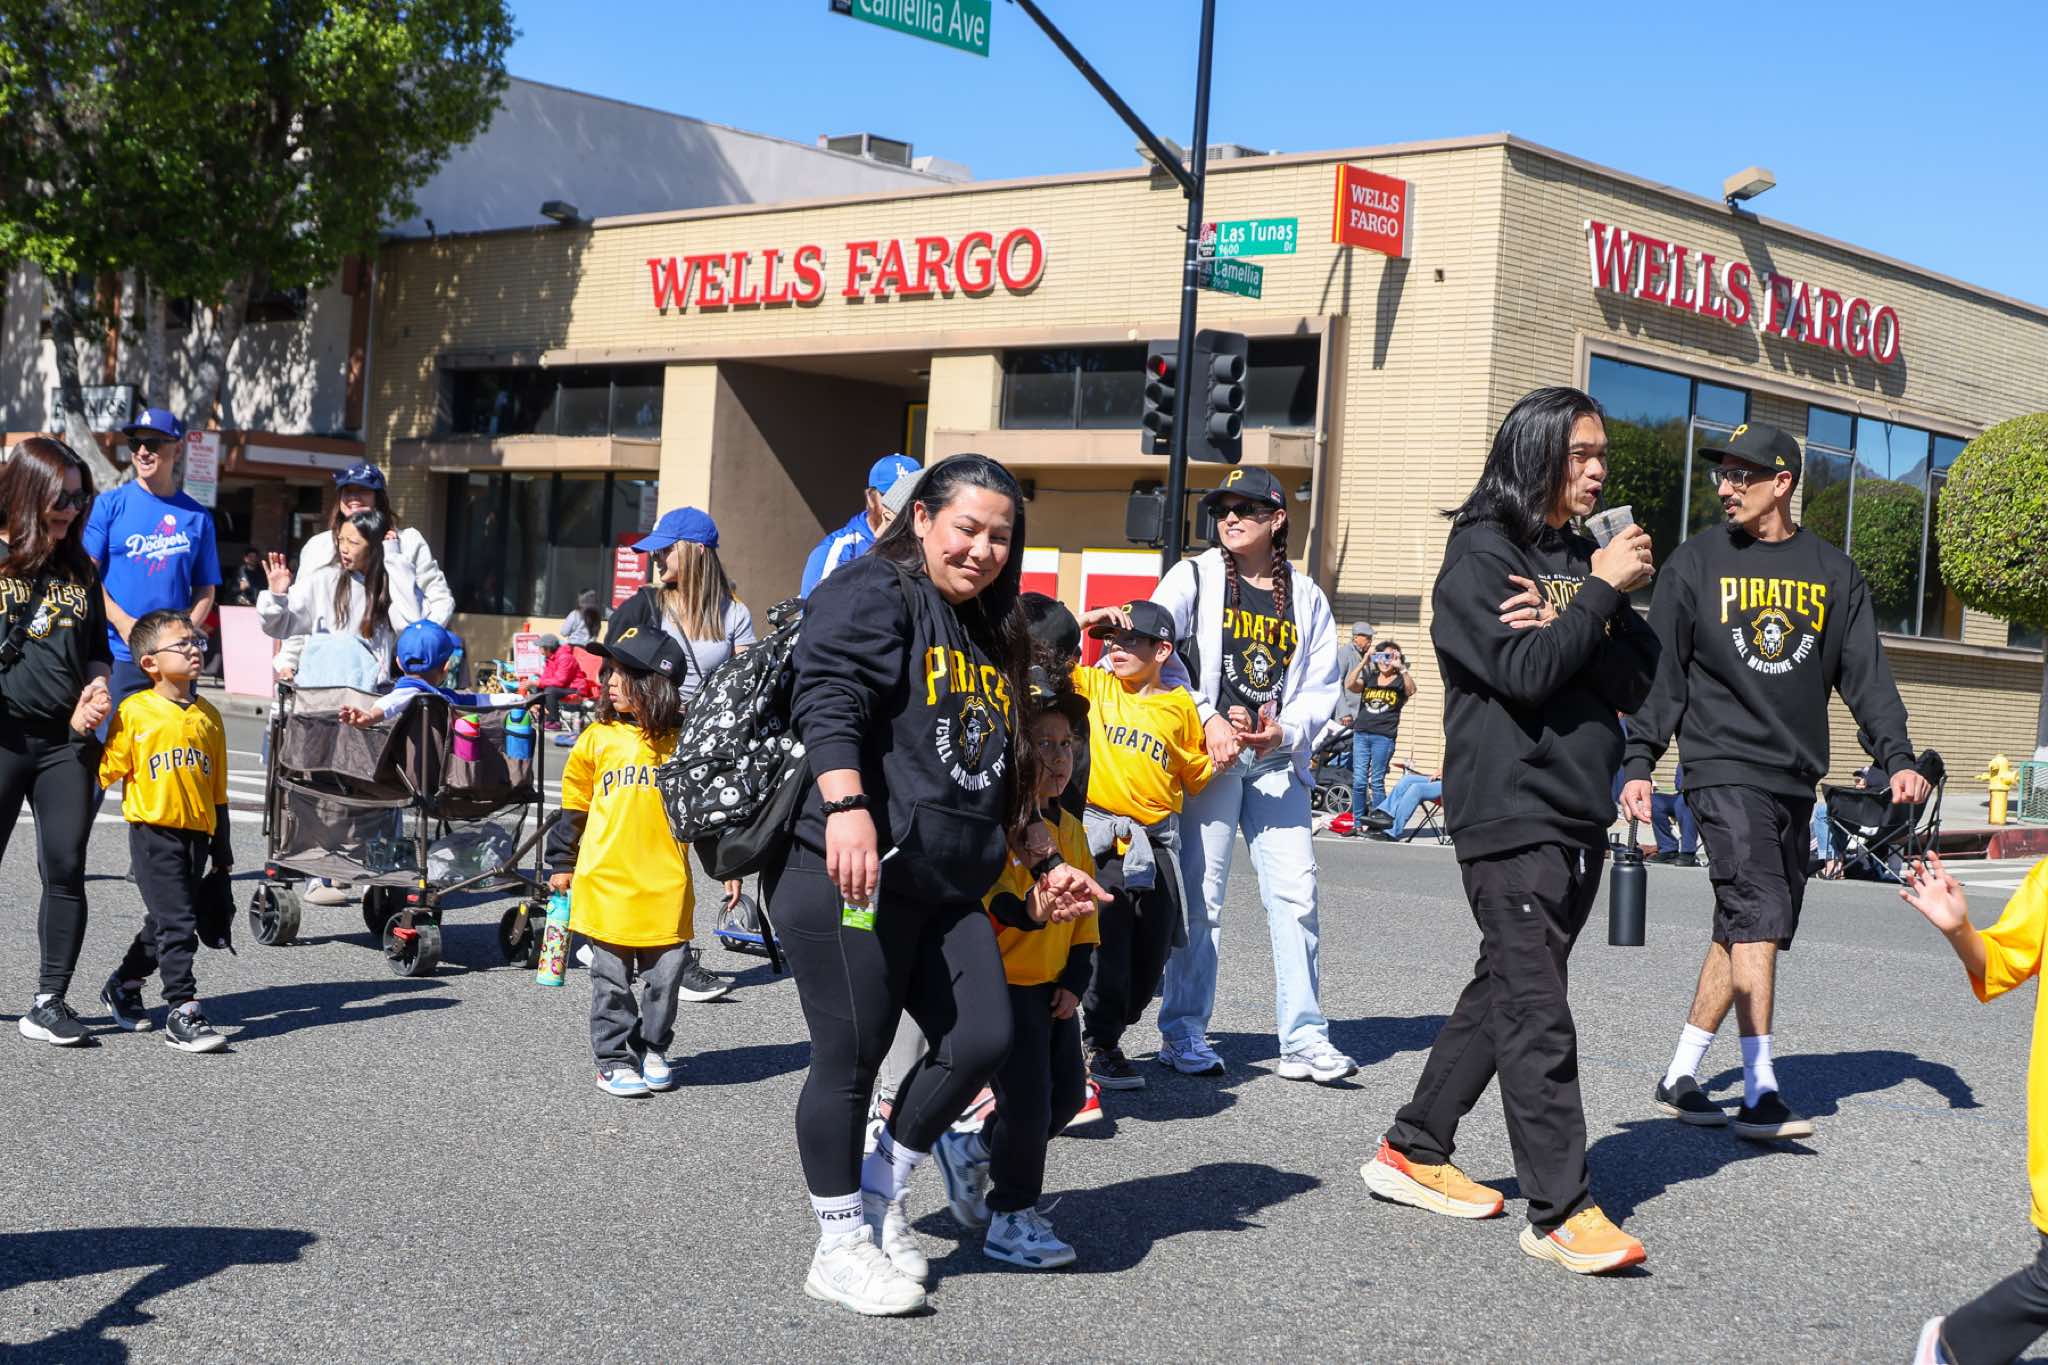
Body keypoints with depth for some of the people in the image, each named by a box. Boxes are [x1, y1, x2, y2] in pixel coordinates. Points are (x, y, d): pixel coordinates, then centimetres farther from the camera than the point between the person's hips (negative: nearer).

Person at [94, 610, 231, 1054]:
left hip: (197, 834, 5)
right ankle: (182, 1010, -6)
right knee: (176, 922, -11)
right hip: (153, 831, -5)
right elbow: (108, 769, 0)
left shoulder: (209, 717, 10)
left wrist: (222, 850, 18)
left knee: (165, 924, 15)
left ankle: (123, 985, 35)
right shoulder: (134, 712, -5)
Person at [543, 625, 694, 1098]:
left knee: (663, 976, 6)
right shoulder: (598, 739, 2)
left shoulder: (682, 742, 1)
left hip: (665, 887, 0)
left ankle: (653, 1051, 23)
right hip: (606, 883, 0)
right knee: (612, 982, 5)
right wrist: (562, 863, 12)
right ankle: (615, 1059, 15)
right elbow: (574, 805, 11)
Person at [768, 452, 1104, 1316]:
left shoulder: (993, 634, 22)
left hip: (947, 888, 9)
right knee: (851, 1058, -1)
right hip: (852, 878, -8)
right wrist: (846, 806, -33)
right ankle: (840, 1248, 13)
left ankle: (881, 1192, 22)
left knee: (981, 1037, 1)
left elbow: (999, 770, 29)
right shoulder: (873, 596, -5)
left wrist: (1038, 866, 26)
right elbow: (826, 701, -19)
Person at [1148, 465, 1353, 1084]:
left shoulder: (1306, 597, 14)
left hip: (1278, 757, 3)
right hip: (1210, 750, -3)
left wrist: (1284, 730, -9)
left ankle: (1303, 1038, 3)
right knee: (1201, 895, -3)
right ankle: (1183, 1033, 6)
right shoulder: (1195, 576, 6)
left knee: (1295, 893, -2)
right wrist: (1207, 720, -15)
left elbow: (1323, 686, 11)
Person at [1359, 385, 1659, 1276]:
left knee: (1503, 992, 12)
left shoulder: (1581, 560, 16)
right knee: (1537, 1016, -10)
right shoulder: (1480, 555, -5)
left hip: (1580, 817, 8)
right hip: (1510, 814, -8)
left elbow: (1641, 684, 8)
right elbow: (1525, 673, -18)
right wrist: (1602, 592, -11)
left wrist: (1571, 626, -8)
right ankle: (1561, 1211, -9)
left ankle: (1414, 1152, 23)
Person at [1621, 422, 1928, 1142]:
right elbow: (1661, 669, 3)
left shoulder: (1834, 572, 11)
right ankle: (1761, 1092, -15)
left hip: (1797, 778, 4)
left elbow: (1866, 672, 11)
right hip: (1724, 767, -4)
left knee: (1748, 930, 6)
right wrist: (1639, 764, -5)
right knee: (1757, 918, -16)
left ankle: (1681, 1076, 17)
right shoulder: (1697, 561, 3)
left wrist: (1896, 757, -2)